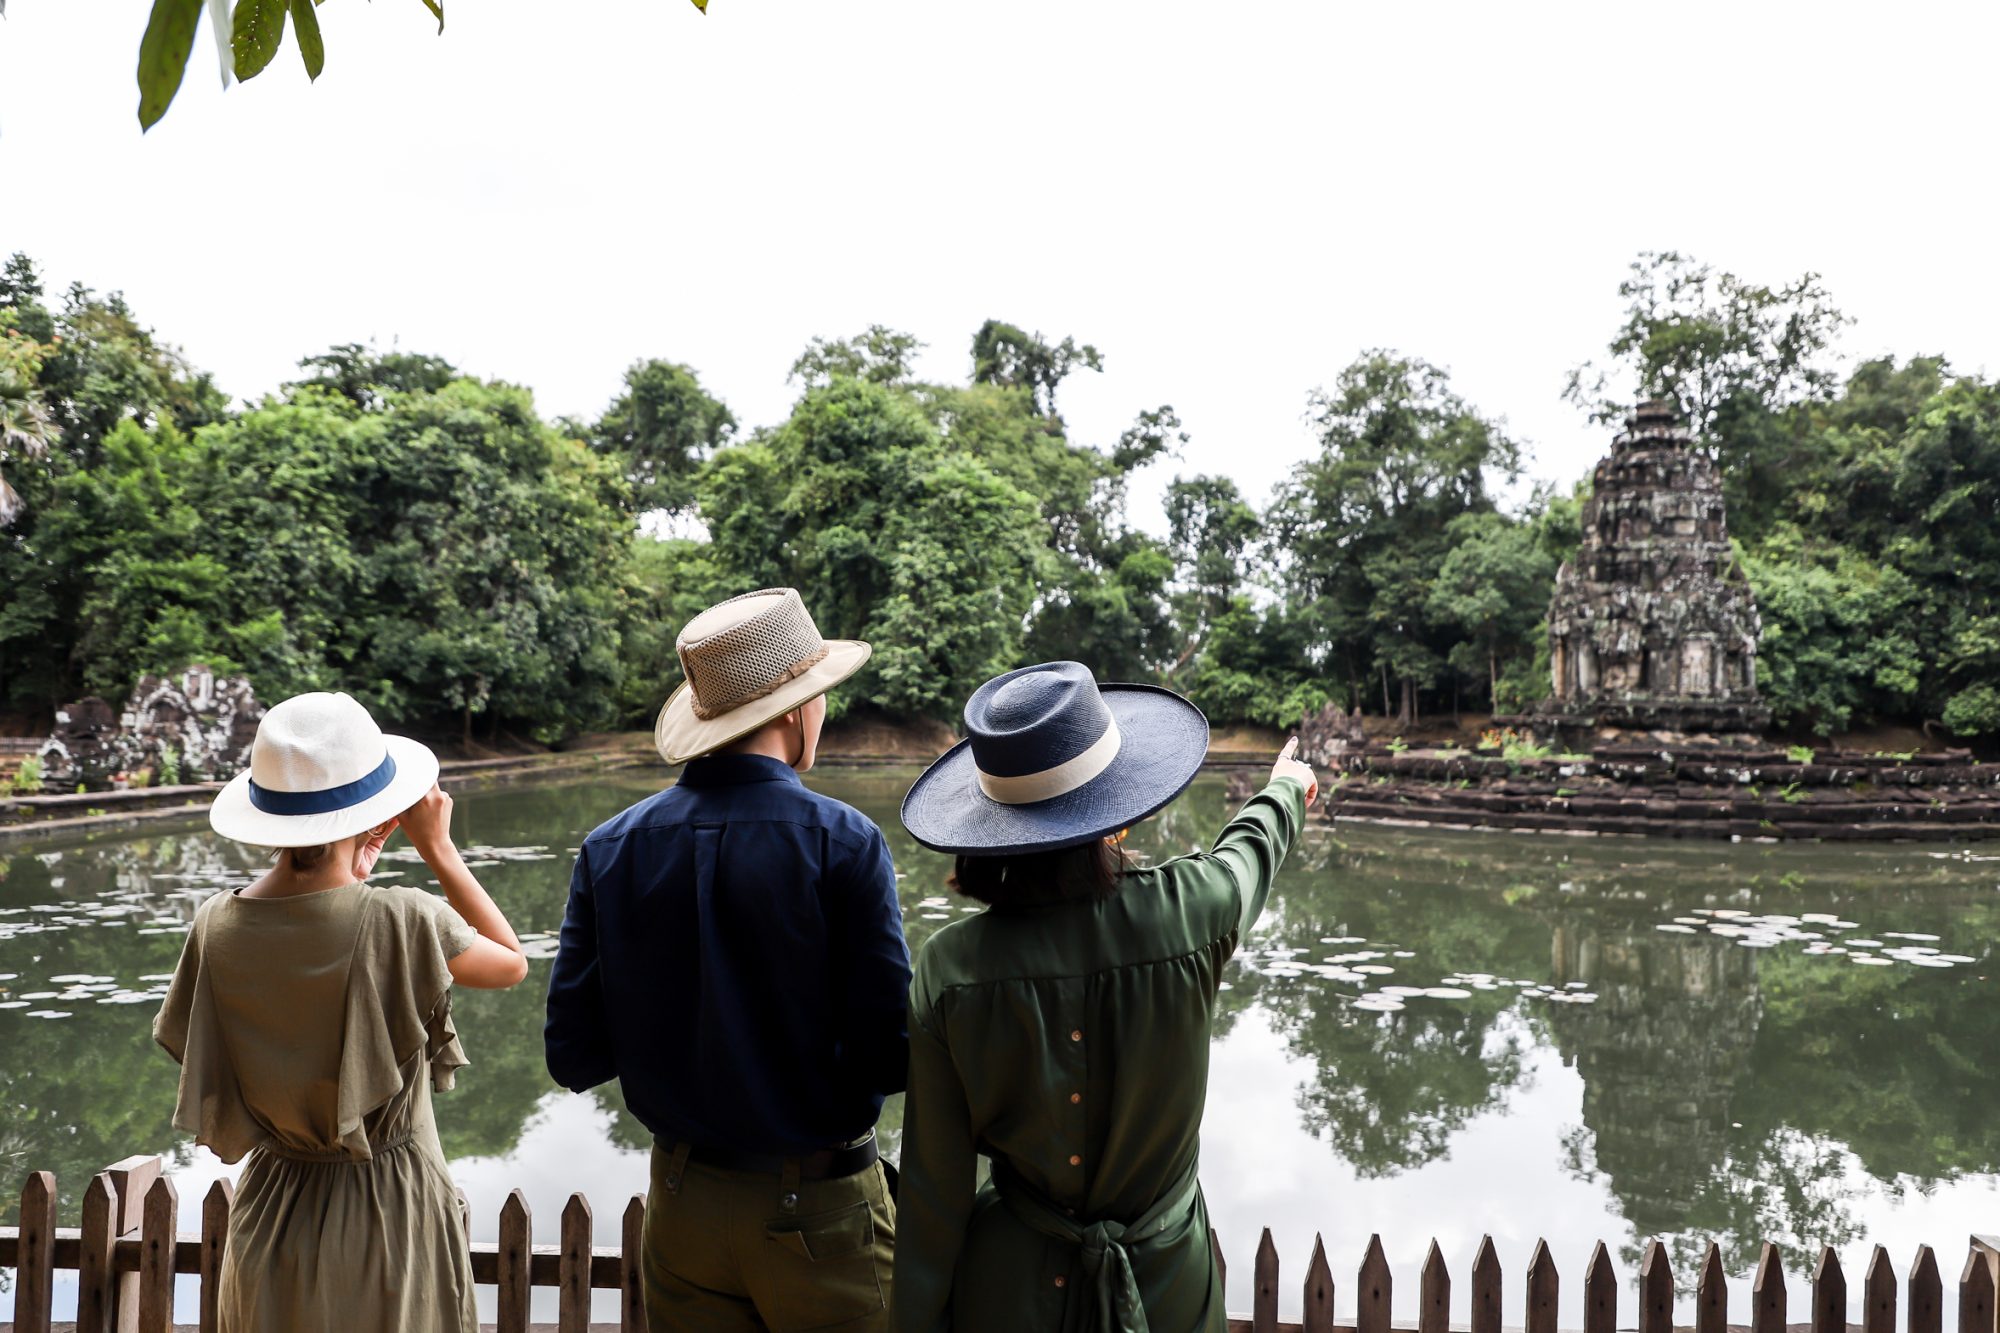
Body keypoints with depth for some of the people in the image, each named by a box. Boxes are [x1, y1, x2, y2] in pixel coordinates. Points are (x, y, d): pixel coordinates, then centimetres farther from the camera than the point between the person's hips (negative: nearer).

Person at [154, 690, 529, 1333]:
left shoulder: (216, 927, -10)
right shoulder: (401, 921, -24)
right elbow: (512, 963, -5)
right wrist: (438, 847, -3)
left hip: (273, 1217, 4)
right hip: (392, 1216, -4)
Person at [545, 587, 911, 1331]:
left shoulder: (609, 850, -6)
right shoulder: (842, 843, -18)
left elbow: (574, 1059, -3)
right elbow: (890, 1059, -18)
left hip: (681, 1206, 4)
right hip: (819, 1213, -4)